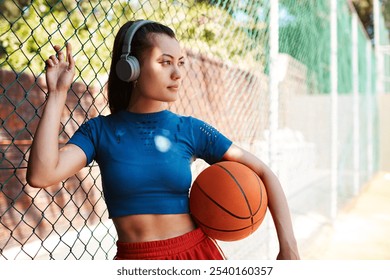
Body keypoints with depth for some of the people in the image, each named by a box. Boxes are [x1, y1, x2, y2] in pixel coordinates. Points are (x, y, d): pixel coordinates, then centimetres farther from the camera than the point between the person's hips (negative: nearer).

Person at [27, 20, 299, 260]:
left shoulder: (190, 129, -5)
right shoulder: (99, 130, -5)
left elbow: (264, 173, -2)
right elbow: (41, 175, -20)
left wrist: (288, 245, -10)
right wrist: (58, 93, -16)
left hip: (197, 253, 1)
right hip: (134, 262, 0)